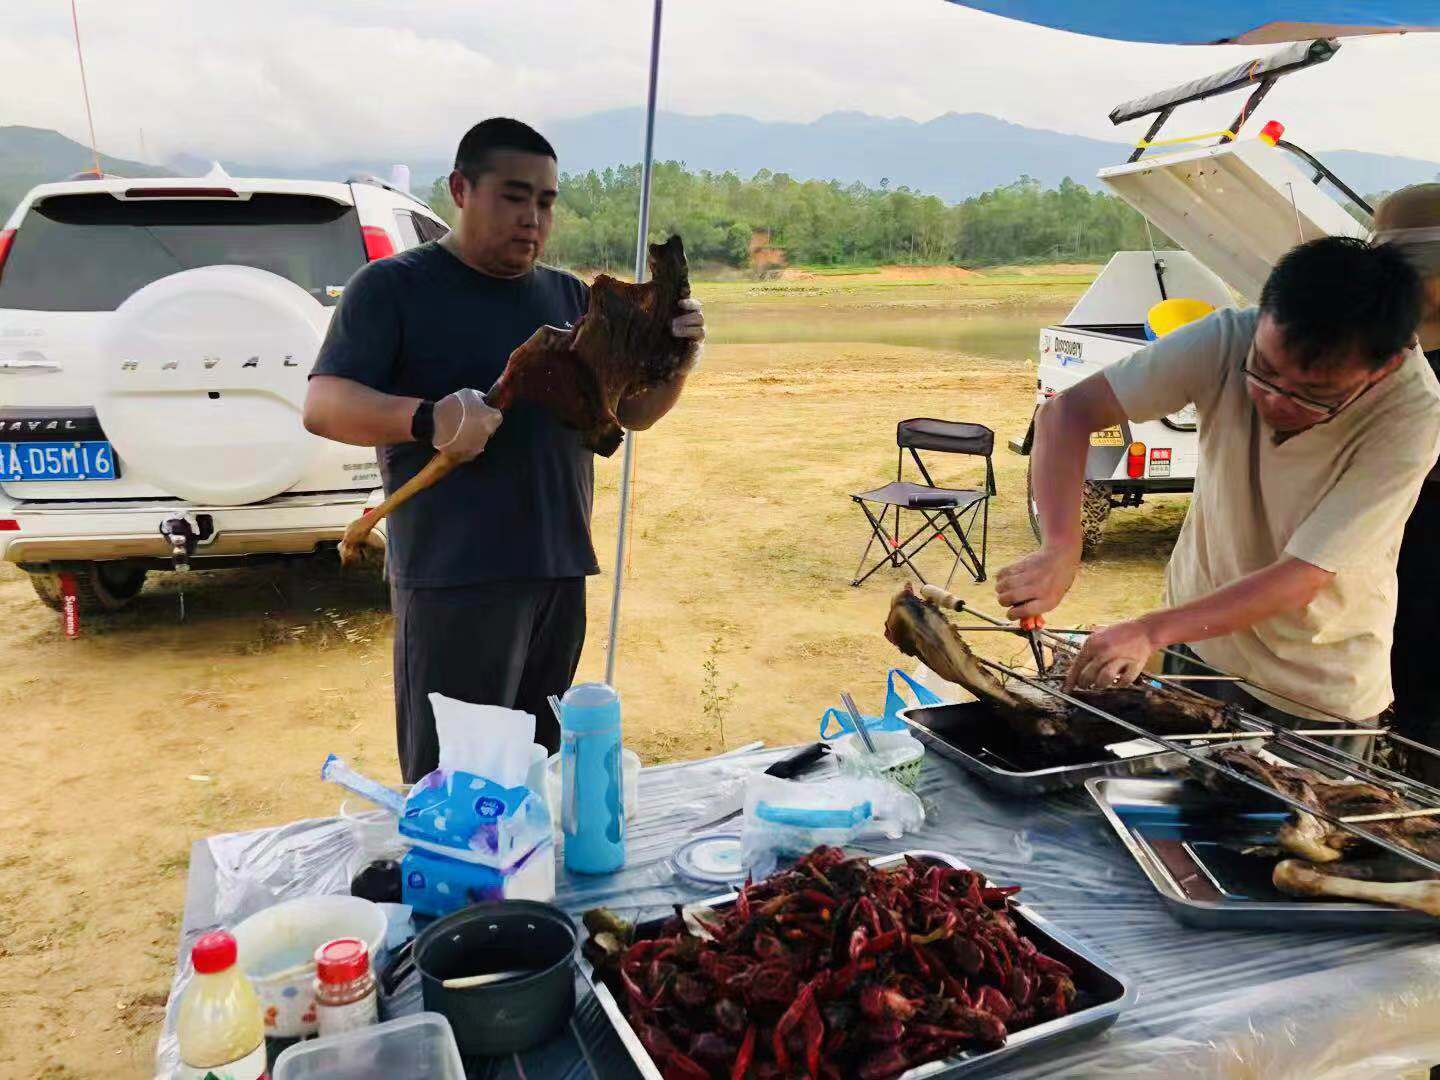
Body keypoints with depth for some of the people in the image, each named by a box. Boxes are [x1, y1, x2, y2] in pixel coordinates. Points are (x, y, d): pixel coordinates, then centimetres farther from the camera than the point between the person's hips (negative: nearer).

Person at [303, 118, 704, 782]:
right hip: (454, 579, -5)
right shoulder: (394, 286, -1)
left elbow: (632, 412, 18)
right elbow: (323, 406, -10)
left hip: (561, 573, 6)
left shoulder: (570, 297, 16)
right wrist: (427, 418, -29)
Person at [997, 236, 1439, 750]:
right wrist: (1060, 549, -36)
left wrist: (1153, 631, -38)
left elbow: (1301, 580, -29)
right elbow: (1068, 410, -23)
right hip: (1199, 639, 3)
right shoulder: (1230, 339, -23)